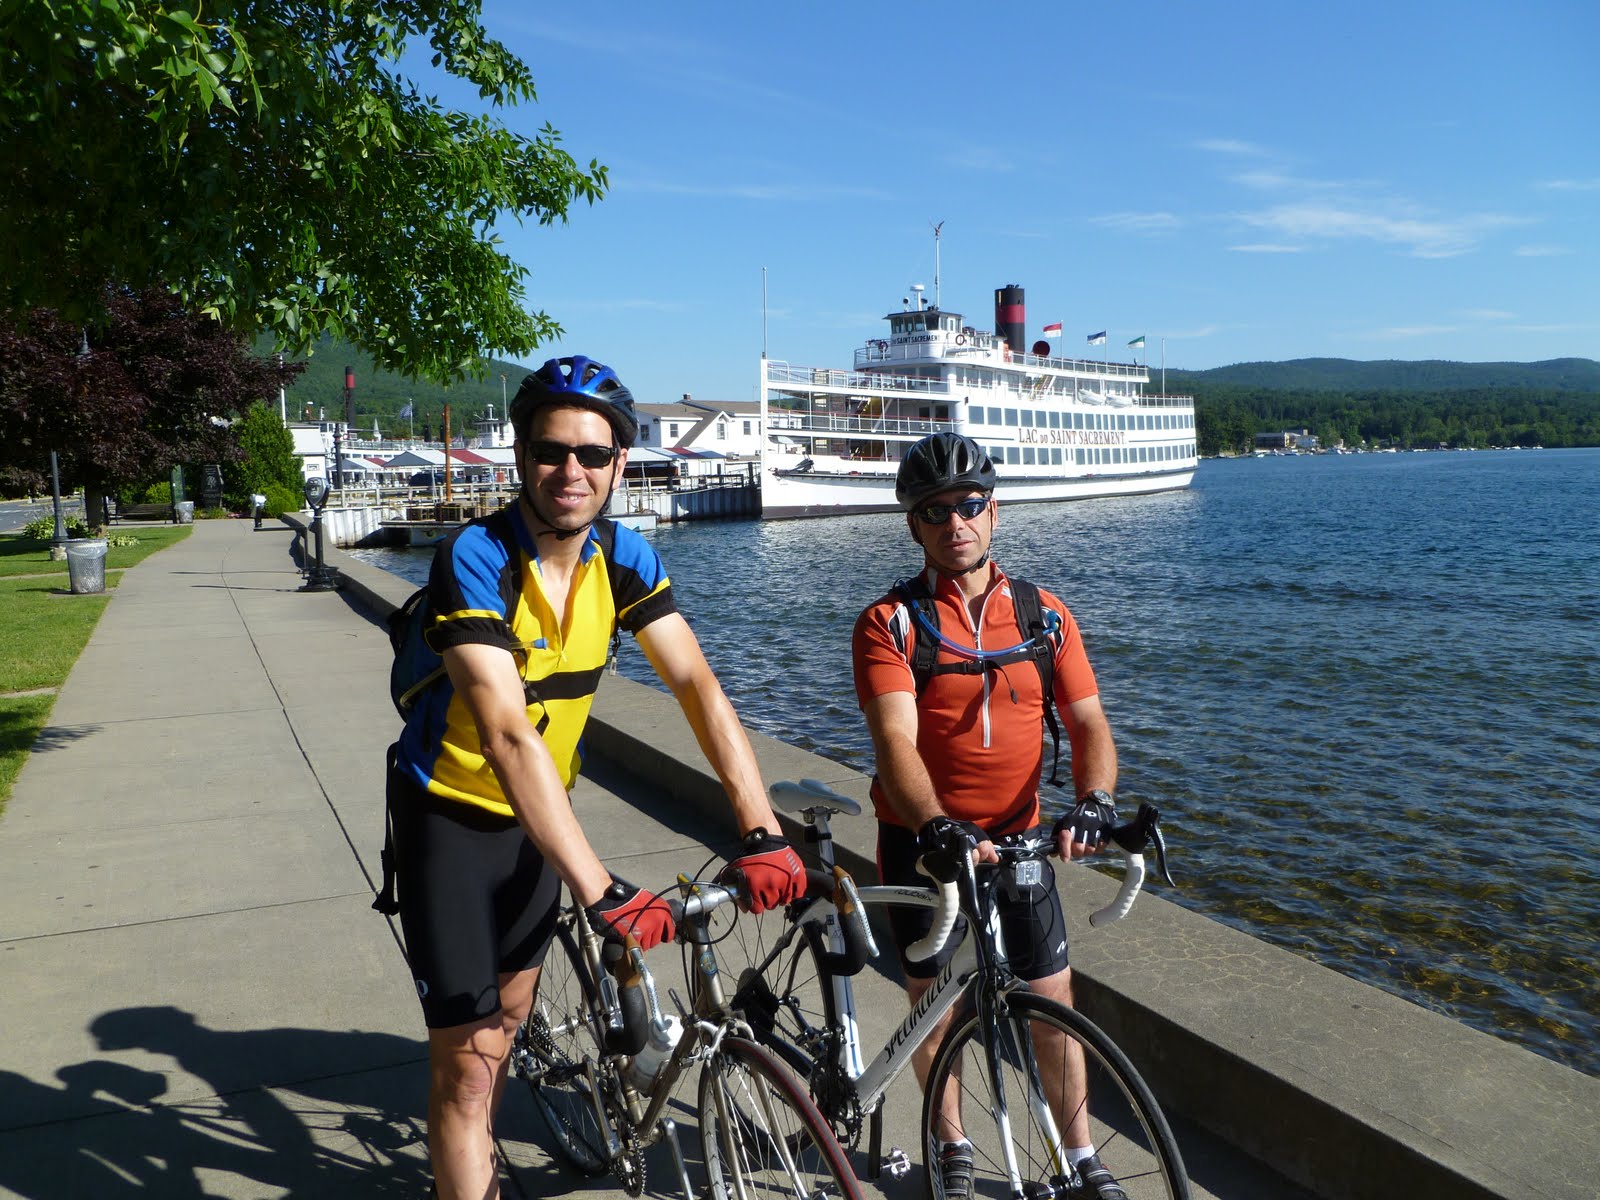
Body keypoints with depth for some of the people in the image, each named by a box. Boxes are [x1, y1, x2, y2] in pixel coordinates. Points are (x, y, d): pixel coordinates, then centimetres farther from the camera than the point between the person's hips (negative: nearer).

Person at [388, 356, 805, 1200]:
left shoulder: (624, 558, -10)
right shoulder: (475, 558, -27)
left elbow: (699, 689, -15)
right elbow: (507, 736, -36)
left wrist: (761, 833, -25)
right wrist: (600, 892, -42)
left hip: (534, 814, 6)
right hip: (450, 817, -6)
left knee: (510, 1009, 23)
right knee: (467, 1057, -5)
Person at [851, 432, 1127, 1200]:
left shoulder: (1044, 616, 0)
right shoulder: (889, 623, -10)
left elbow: (1087, 721, -6)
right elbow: (895, 741, -22)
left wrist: (1093, 801, -25)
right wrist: (939, 828, -38)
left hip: (1019, 837, 2)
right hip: (923, 838, -2)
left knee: (1054, 1003, 7)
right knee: (931, 998, 11)